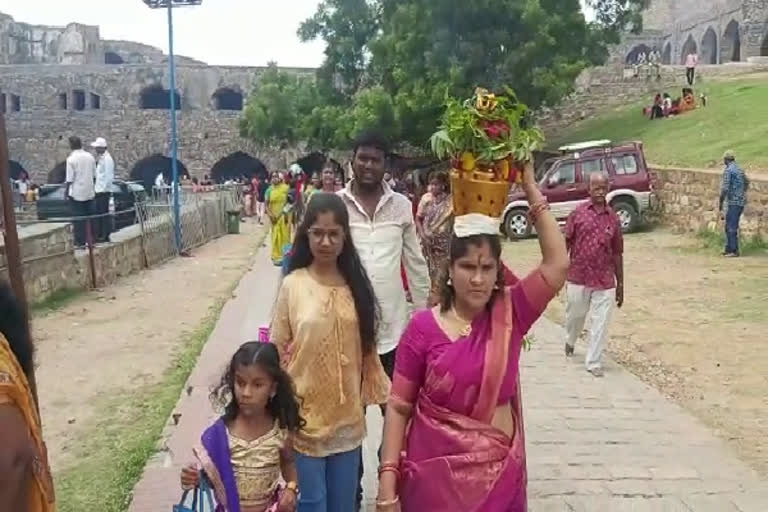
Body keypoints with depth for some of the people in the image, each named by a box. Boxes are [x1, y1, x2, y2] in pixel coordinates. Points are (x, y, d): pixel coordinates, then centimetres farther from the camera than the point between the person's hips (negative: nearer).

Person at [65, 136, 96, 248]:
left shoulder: (71, 159, -12)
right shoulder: (90, 156, 3)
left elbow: (70, 179, -12)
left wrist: (67, 192, -2)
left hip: (77, 192, -5)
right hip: (89, 192, 5)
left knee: (78, 218, 0)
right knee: (89, 216, 11)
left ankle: (80, 242, 2)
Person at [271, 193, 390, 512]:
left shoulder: (356, 284, 0)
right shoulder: (293, 285, -10)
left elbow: (367, 346, 7)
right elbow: (278, 350, -4)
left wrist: (372, 392, 7)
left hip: (347, 414, 3)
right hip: (306, 413, -3)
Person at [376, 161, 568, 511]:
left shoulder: (511, 314, -5)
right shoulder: (423, 327, -10)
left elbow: (557, 263, -16)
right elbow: (399, 407, -5)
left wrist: (531, 190, -15)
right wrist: (388, 478, -10)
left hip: (498, 472, 2)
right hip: (435, 472, -1)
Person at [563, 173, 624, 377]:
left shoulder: (613, 217, 2)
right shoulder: (578, 213, -3)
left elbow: (617, 253, 7)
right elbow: (565, 244, 0)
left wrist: (620, 285, 8)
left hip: (605, 281, 1)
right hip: (578, 277, -1)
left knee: (601, 323, 1)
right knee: (575, 315, 17)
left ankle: (593, 362, 14)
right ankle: (570, 341, 47)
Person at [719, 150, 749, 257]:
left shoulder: (728, 170, -12)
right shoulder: (740, 169, 16)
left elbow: (725, 188, -19)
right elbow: (747, 183, 32)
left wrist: (720, 204, -14)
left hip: (733, 202, -9)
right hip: (741, 202, 9)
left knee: (731, 227, -5)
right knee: (729, 226, 15)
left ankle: (734, 251, -4)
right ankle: (728, 249, 19)